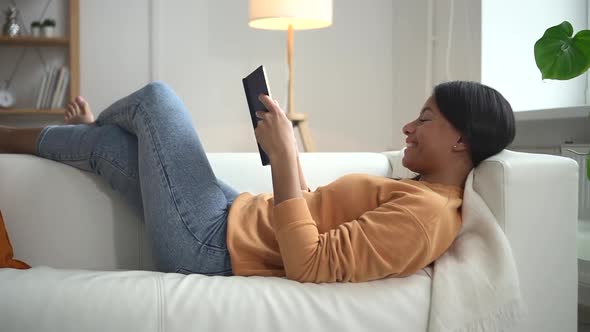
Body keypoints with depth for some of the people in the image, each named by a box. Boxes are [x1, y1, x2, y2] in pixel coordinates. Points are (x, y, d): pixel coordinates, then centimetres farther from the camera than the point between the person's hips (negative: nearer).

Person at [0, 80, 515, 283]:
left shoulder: (426, 213, -21)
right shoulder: (421, 193, 10)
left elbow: (308, 266, -29)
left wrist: (283, 155, -26)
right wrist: (288, 150, 11)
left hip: (211, 246, -8)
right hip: (238, 217, 8)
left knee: (156, 97, 5)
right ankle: (92, 132, 53)